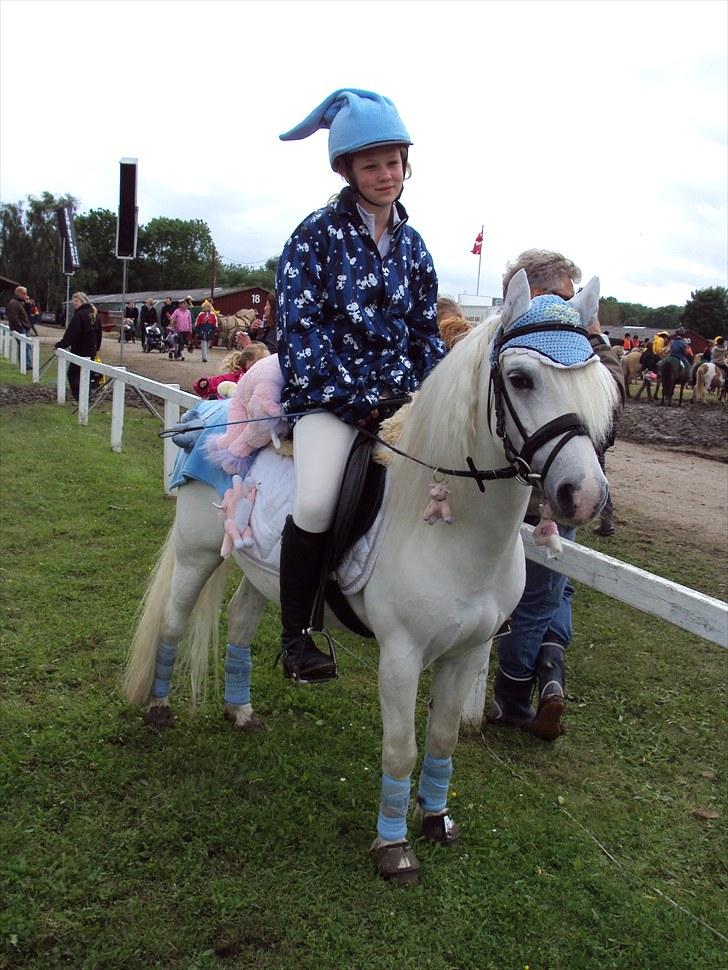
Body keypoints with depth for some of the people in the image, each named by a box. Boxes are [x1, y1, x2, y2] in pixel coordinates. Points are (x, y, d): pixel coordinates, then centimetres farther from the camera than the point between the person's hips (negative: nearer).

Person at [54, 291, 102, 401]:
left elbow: (71, 333, -20)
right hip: (91, 351, 8)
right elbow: (99, 333, 18)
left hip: (79, 351, -8)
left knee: (73, 374, -2)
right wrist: (96, 348, 25)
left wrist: (61, 344, -15)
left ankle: (80, 398, -12)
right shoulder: (93, 314, 10)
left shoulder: (79, 314, -16)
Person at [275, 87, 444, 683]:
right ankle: (297, 635, -8)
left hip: (399, 394, 6)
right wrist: (359, 399, -14)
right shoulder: (318, 234, -2)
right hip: (329, 393, -6)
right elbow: (301, 329, -9)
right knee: (317, 501, -28)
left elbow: (427, 333, 17)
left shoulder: (411, 244, 13)